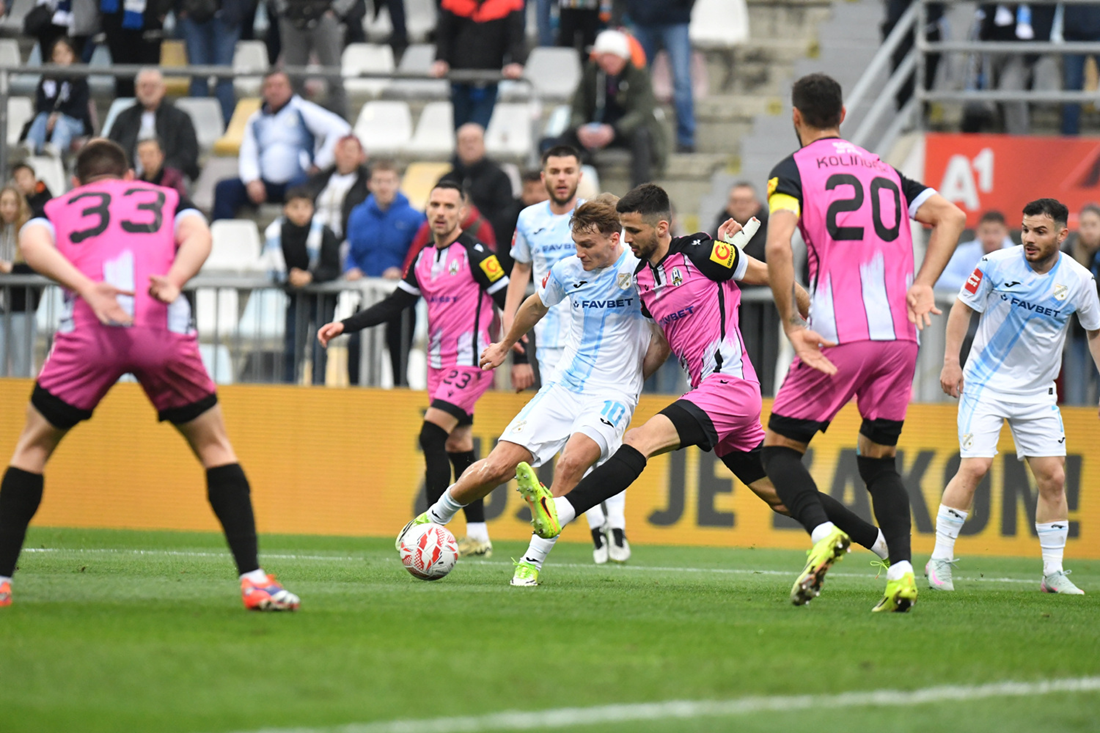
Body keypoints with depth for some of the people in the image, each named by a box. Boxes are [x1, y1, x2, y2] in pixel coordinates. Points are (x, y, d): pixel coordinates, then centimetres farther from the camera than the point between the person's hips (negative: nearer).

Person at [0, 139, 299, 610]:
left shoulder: (59, 207, 28)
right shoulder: (167, 199, 30)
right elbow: (198, 234, 7)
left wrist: (86, 287, -10)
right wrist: (173, 280, -10)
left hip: (88, 328, 0)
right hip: (164, 330, 0)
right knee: (215, 448, 17)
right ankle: (254, 580, 8)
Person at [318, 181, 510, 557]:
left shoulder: (475, 254, -10)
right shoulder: (424, 259, 12)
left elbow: (509, 303, -10)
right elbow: (393, 305, 16)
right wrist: (344, 326, 8)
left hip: (470, 361, -7)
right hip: (439, 363, 7)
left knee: (432, 435, -17)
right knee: (458, 447, 8)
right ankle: (478, 536, 14)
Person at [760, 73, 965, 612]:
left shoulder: (793, 171, 2)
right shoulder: (883, 169, 20)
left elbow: (778, 246, -15)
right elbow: (951, 217, 12)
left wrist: (792, 325, -11)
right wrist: (922, 284, 5)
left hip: (837, 337, -5)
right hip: (899, 334, 5)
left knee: (780, 448, 7)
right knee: (879, 460, 17)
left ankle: (821, 529, -21)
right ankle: (901, 567, -4)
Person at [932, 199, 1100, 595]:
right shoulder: (997, 264, -11)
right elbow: (963, 306, 0)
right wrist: (951, 361, -7)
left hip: (1038, 392, 3)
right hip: (985, 381, -3)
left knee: (1053, 477, -1)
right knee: (974, 468, -15)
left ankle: (1053, 573, 9)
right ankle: (940, 560, -4)